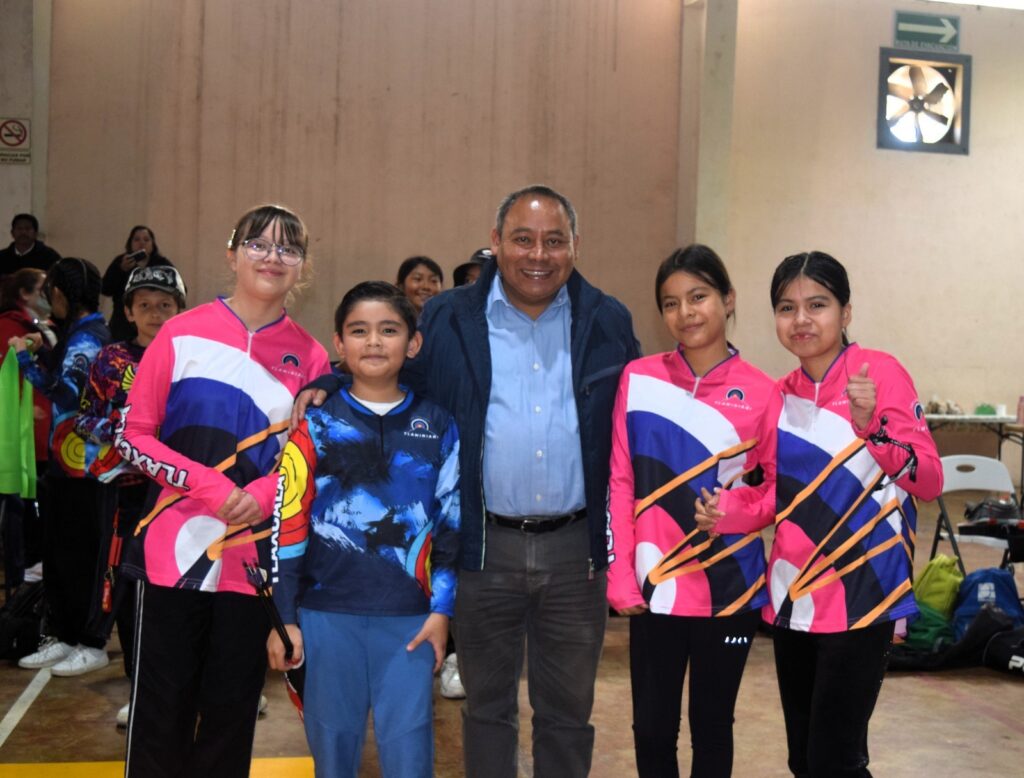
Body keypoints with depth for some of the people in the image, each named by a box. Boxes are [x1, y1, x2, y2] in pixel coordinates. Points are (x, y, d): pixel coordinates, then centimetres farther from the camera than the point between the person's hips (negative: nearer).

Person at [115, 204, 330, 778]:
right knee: (161, 709, 7)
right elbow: (132, 435, 0)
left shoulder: (310, 357, 2)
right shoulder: (183, 334, -1)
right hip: (174, 551, -1)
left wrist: (264, 493, -11)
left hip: (254, 556, 1)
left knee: (233, 709, 11)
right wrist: (206, 483, -14)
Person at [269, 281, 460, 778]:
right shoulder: (315, 425, 1)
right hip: (326, 613, 0)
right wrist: (283, 616, -3)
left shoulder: (438, 427, 4)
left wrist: (442, 608, 0)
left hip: (411, 617, 0)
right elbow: (288, 525, -1)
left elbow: (453, 522, 5)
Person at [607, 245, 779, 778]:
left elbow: (781, 485, 4)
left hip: (729, 590, -1)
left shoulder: (761, 393, -5)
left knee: (712, 725, 13)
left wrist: (733, 510, -16)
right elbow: (619, 482, 1)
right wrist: (620, 575, -4)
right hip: (653, 588, 1)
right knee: (651, 727, 11)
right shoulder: (638, 379, -1)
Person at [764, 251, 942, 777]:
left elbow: (930, 482, -16)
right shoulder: (781, 395, 6)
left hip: (860, 598, -6)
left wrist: (871, 426, -31)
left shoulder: (881, 373, -10)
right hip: (793, 598, 6)